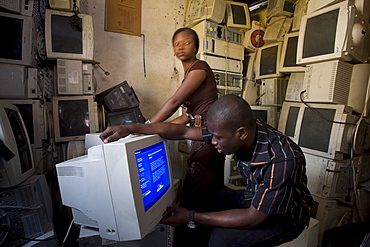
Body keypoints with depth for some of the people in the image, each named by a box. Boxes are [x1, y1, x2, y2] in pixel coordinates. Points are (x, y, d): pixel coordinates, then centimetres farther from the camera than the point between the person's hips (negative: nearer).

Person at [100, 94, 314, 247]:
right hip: (254, 198, 6)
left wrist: (192, 217, -27)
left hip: (286, 214, -5)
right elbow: (184, 131, -17)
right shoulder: (235, 129, -19)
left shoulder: (281, 160, -37)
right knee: (191, 214, -7)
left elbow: (252, 218, -29)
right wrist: (131, 128, -23)